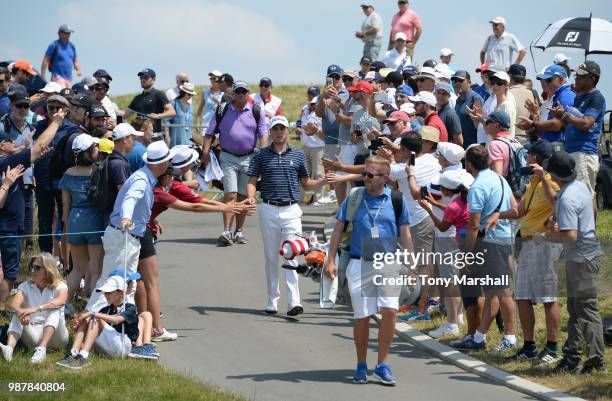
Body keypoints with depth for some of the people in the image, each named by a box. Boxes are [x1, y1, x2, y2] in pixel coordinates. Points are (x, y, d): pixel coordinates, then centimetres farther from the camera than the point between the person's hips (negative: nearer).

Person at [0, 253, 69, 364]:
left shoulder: (59, 286, -1)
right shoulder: (25, 287, 8)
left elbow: (61, 301, -27)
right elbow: (14, 305, -13)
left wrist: (37, 309, -42)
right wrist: (21, 313, -38)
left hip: (54, 335, -2)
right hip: (33, 336, 2)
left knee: (55, 310, -27)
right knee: (17, 314, -20)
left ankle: (42, 349, -47)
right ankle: (9, 348, -46)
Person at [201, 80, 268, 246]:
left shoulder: (256, 111, 4)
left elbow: (263, 135, 3)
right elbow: (210, 133, 6)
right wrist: (205, 151, -7)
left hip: (249, 158, 1)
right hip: (228, 158, -1)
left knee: (243, 197, 7)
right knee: (230, 195, -12)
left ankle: (239, 231, 16)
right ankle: (226, 232, -17)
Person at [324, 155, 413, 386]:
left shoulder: (396, 200, 4)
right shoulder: (354, 199, 5)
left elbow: (404, 234, 9)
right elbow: (338, 230, 7)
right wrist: (330, 260, -1)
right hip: (359, 265, 0)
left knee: (390, 310, -15)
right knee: (361, 316, 1)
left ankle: (382, 364, -4)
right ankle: (361, 366, 16)